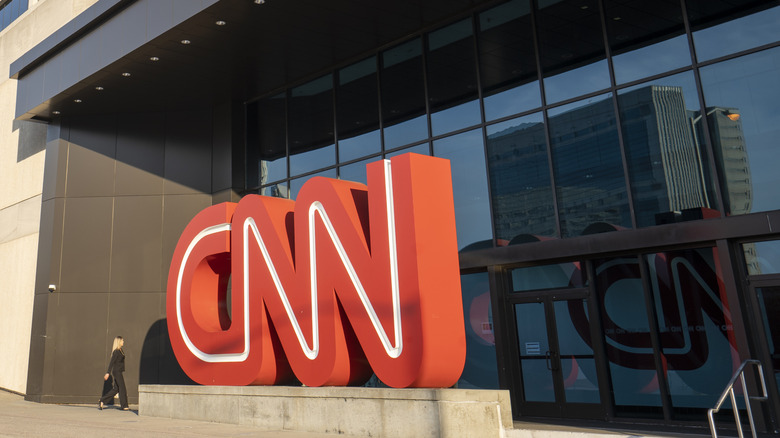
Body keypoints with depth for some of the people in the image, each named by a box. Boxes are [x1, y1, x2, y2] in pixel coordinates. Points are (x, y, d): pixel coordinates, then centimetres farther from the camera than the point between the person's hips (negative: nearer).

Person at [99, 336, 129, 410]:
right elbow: (111, 362, -18)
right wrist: (108, 373, -21)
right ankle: (124, 406, 4)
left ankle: (102, 402, 14)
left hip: (118, 372, 9)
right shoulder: (116, 351, -15)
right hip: (117, 372, -9)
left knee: (115, 389, 11)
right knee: (122, 388, -3)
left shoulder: (120, 351, 14)